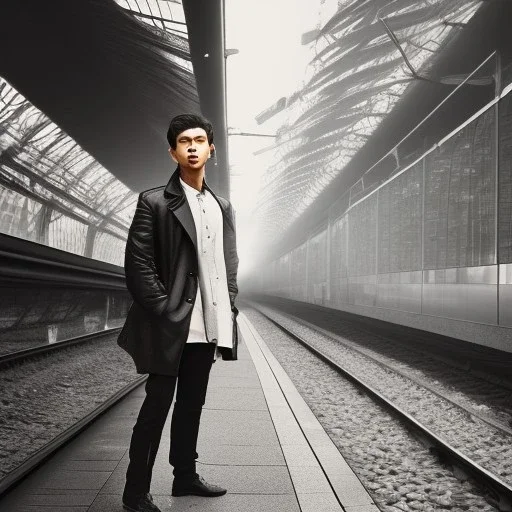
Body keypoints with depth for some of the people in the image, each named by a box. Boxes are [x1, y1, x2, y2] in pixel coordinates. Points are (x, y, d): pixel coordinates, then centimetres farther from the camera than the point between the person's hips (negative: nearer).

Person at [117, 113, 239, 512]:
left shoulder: (223, 207, 13)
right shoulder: (155, 202, -4)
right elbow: (138, 265, -10)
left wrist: (227, 315, 6)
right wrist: (165, 312, -15)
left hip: (206, 326, 6)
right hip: (170, 324, -5)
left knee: (192, 404, 15)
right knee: (157, 405, 0)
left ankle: (185, 476, 29)